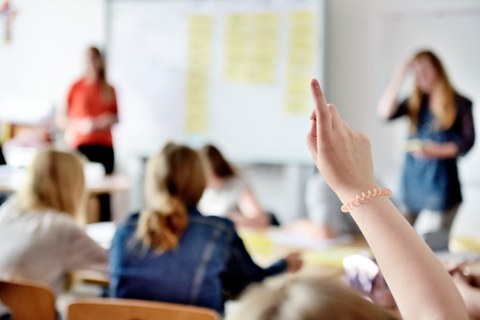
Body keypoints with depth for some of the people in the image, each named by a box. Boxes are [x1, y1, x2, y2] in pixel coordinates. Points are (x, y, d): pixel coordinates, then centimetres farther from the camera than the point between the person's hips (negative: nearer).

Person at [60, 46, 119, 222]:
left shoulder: (109, 89, 11)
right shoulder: (76, 87, 3)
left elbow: (116, 117, 22)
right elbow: (62, 120, 2)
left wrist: (110, 120, 0)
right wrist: (81, 124, -14)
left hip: (104, 146, 3)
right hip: (80, 145, -2)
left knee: (104, 194, -4)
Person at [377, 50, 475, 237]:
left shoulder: (460, 104, 1)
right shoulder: (414, 103, 12)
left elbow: (467, 142, -4)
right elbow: (385, 113, -3)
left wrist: (437, 151, -20)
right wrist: (399, 78, -6)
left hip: (440, 185, -4)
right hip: (412, 183, 4)